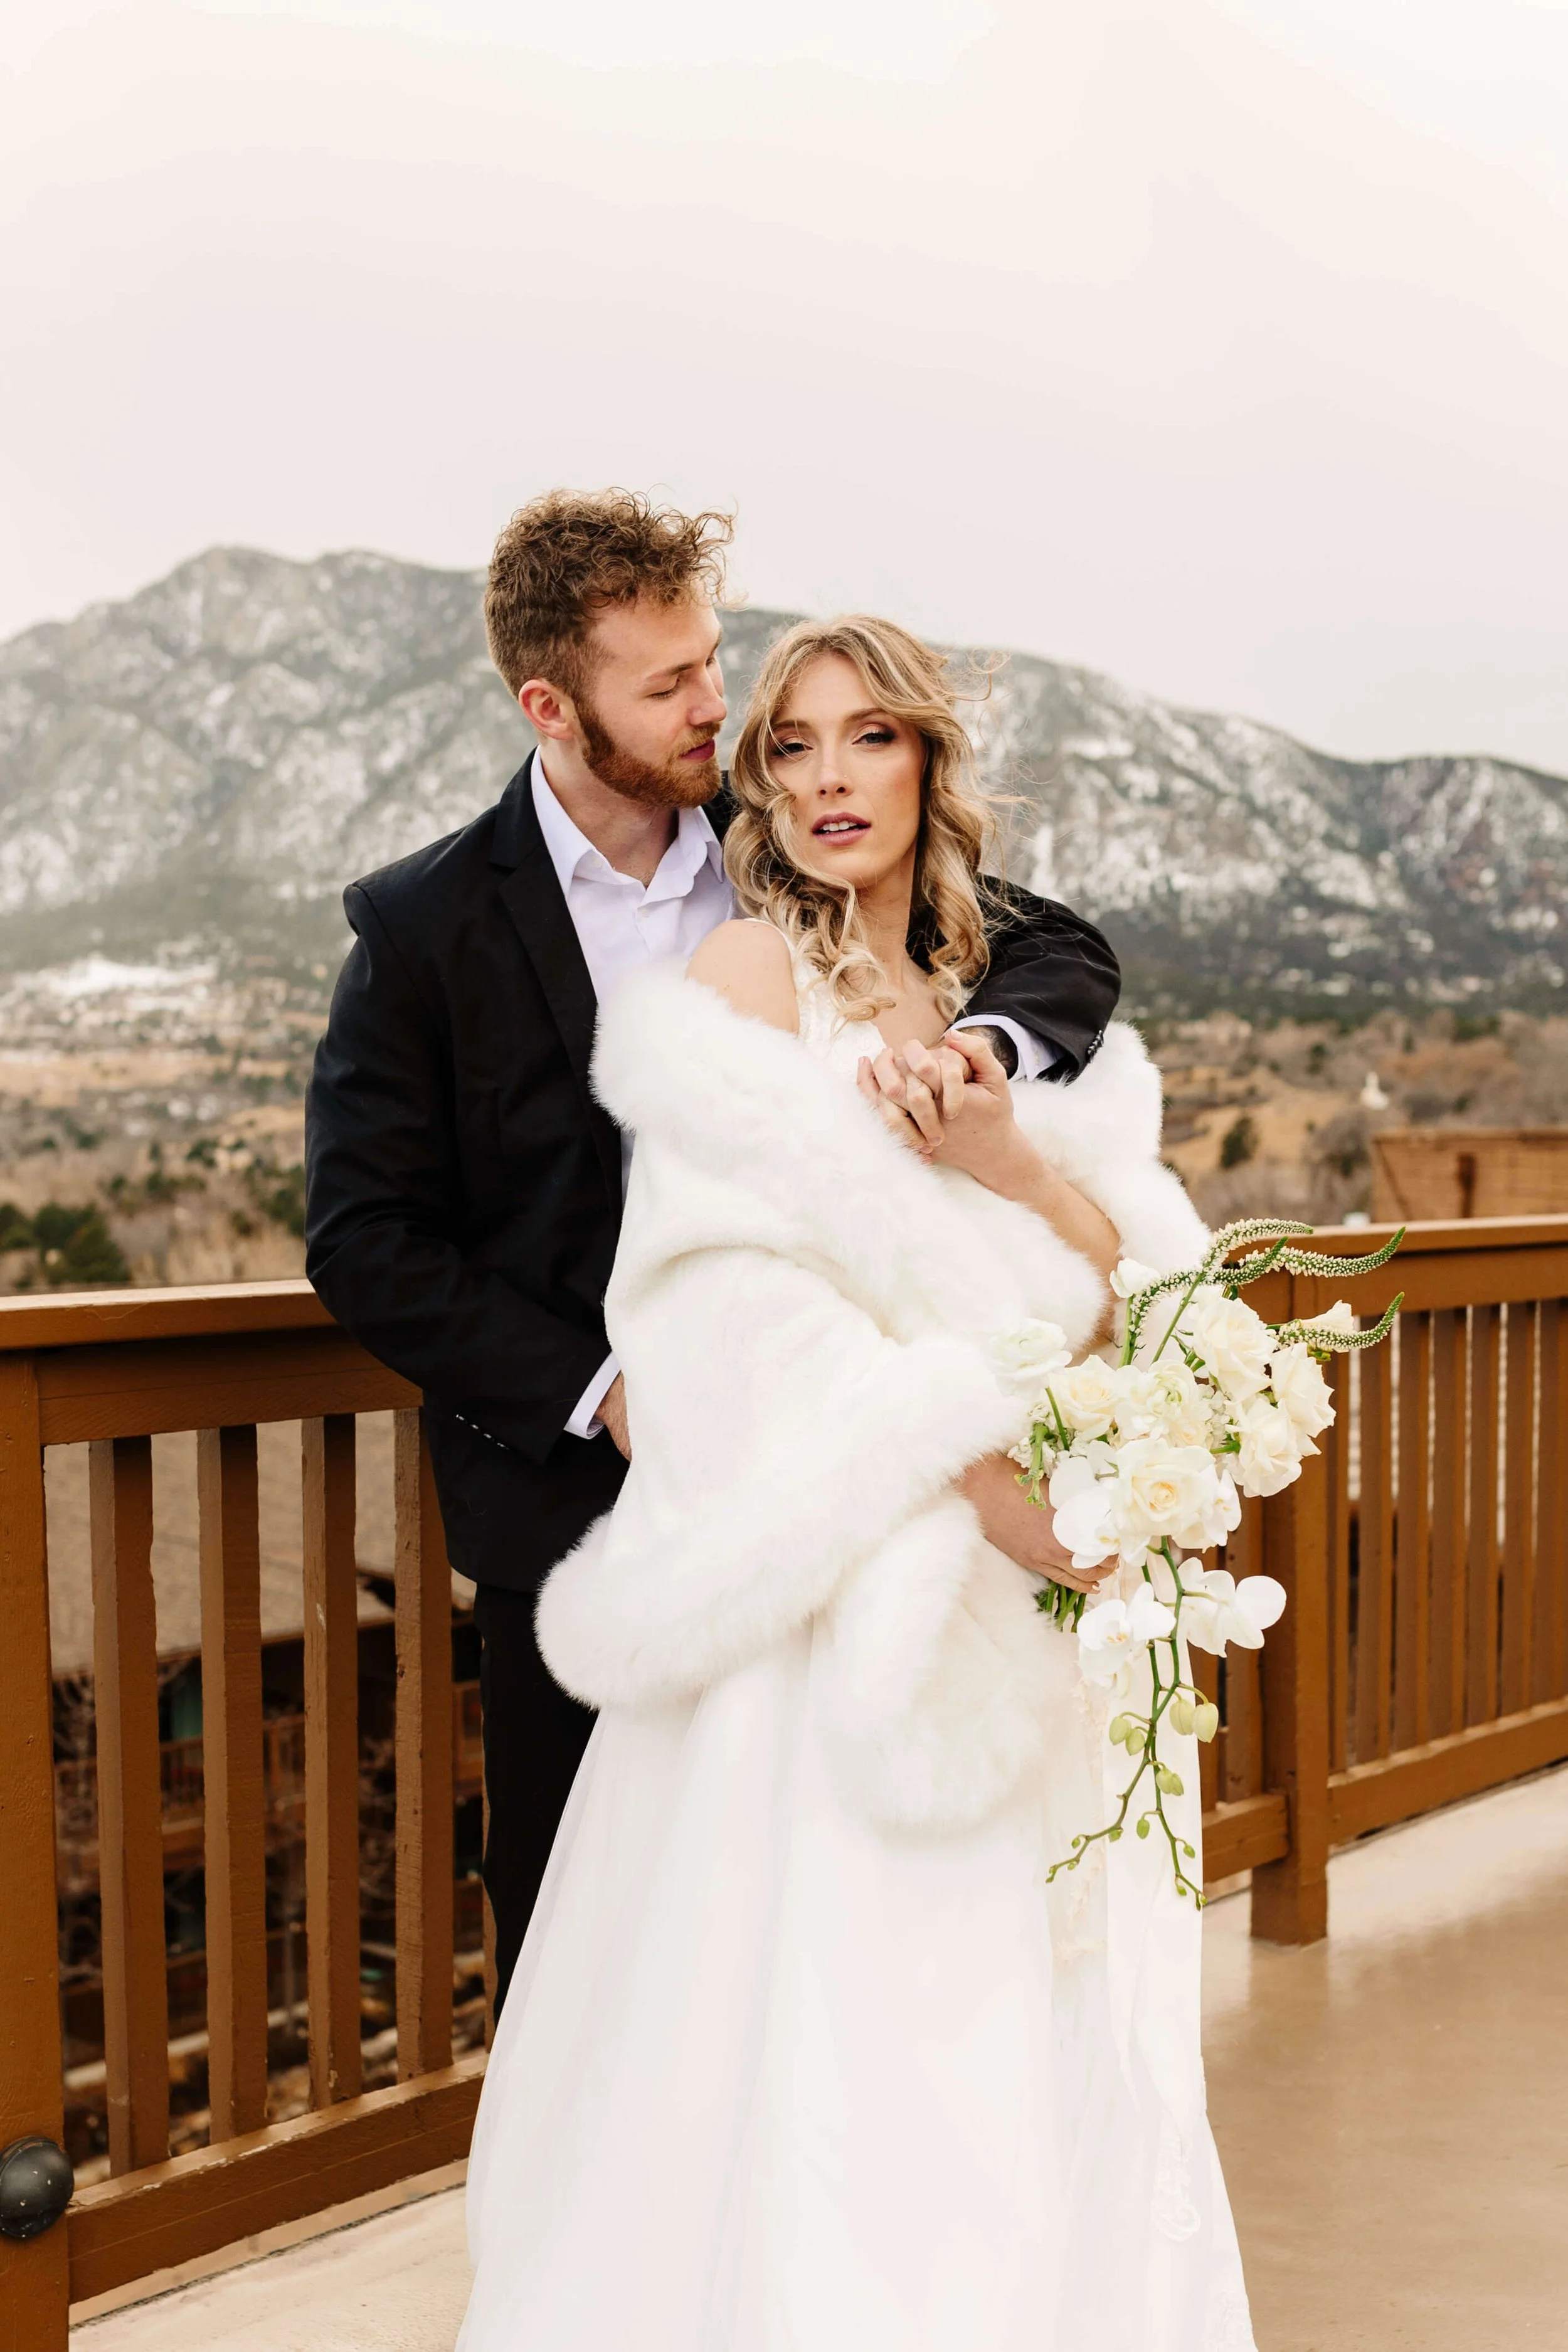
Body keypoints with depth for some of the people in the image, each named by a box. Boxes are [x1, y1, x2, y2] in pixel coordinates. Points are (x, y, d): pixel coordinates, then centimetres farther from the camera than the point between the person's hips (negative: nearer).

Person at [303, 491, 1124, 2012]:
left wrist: (983, 1040, -19)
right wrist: (596, 1391, -14)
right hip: (575, 1514, -2)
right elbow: (364, 1240, -6)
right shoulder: (427, 928, -5)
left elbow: (1062, 952, 5)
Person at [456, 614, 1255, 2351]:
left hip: (1015, 1615, 6)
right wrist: (969, 1479, -20)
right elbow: (753, 1309, -14)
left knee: (1019, 2060, 12)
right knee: (821, 2055, -4)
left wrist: (1018, 1166, -13)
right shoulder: (744, 977, -3)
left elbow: (1137, 1288, 7)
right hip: (831, 1608, -6)